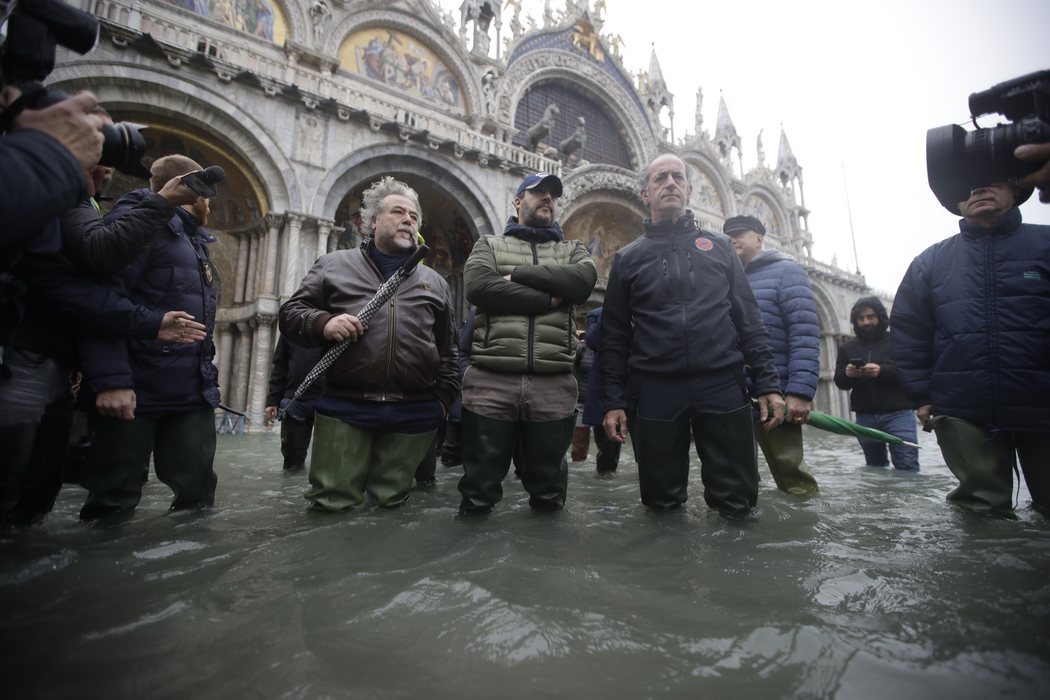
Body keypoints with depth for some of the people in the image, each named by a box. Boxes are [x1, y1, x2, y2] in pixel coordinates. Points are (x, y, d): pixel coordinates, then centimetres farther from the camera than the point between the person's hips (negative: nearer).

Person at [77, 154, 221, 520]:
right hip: (135, 391, -8)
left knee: (198, 493, 8)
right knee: (113, 502, 4)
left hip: (193, 393, 8)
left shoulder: (194, 239, 21)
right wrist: (110, 380, -26)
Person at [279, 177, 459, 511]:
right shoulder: (334, 265, 12)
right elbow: (290, 313, 10)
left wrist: (443, 401, 6)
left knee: (391, 503, 9)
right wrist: (322, 323, -11)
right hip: (345, 407, -1)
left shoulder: (434, 282, 18)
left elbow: (448, 351, 17)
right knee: (332, 502, 2)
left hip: (413, 415, 2)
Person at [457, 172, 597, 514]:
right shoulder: (489, 245, 14)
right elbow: (477, 286, -8)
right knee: (479, 489, 6)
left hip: (553, 386, 2)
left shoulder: (573, 250, 19)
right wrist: (549, 298, -8)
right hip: (490, 382, -1)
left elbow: (584, 280, -6)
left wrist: (518, 274, -6)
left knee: (548, 492, 12)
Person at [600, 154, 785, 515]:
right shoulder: (627, 258, 11)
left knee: (738, 501, 3)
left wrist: (768, 383, 2)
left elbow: (748, 319, 11)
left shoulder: (719, 246, 15)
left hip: (723, 386, 1)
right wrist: (614, 401, 1)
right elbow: (614, 336, 8)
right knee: (661, 502, 8)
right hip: (654, 391, 0)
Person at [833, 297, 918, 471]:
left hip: (898, 413, -3)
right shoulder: (847, 347, 13)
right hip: (865, 416, 3)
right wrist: (846, 374, -13)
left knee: (907, 468, -8)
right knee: (875, 468, 12)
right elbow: (840, 382, 10)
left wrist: (882, 371, -21)